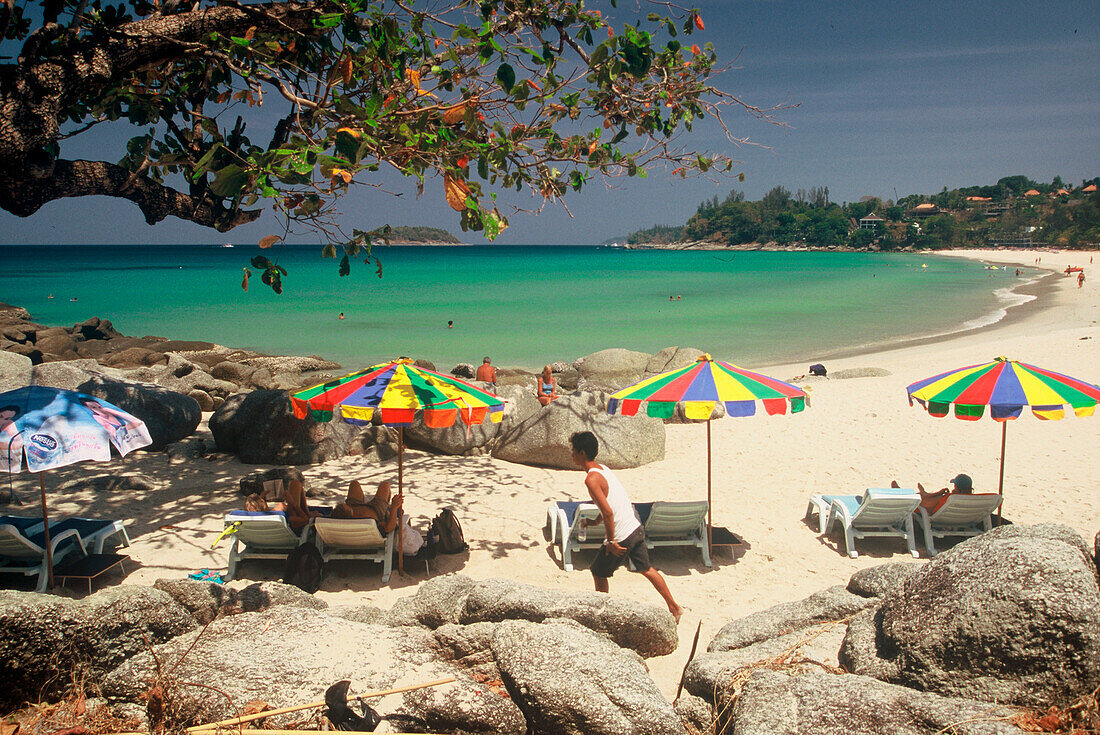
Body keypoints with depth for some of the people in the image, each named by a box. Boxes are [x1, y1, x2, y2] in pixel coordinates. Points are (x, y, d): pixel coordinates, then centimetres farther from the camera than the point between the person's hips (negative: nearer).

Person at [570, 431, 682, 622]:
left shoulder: (591, 479, -19)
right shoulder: (603, 469, 9)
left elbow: (608, 512, -25)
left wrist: (611, 542, -18)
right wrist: (595, 521, 20)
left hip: (621, 537, -8)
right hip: (636, 528, 9)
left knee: (598, 573, 12)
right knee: (646, 569, 23)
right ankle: (674, 608, 32)